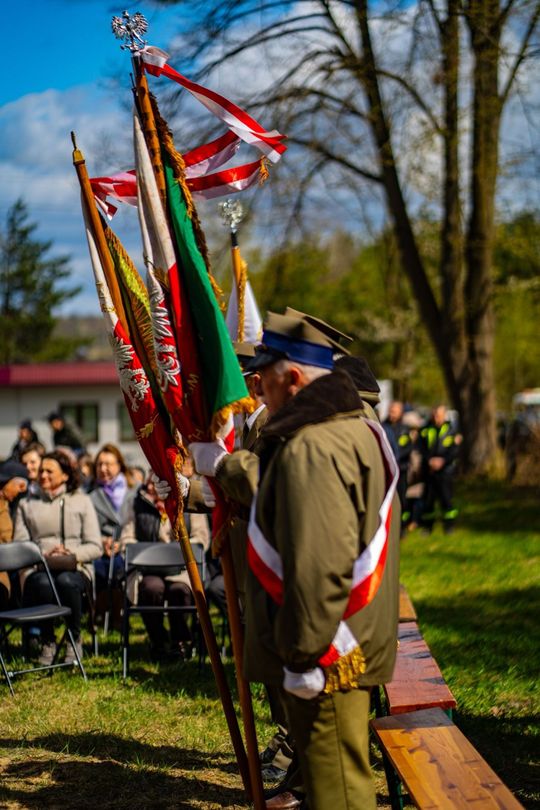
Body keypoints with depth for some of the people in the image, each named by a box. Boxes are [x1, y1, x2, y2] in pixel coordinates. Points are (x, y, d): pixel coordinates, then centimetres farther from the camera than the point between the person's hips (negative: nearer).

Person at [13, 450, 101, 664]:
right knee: (43, 584, -36)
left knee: (66, 582, -37)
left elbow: (95, 547, 8)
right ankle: (47, 642, -16)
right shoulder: (26, 505, 19)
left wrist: (73, 554, -12)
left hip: (75, 568, -1)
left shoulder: (82, 502, 16)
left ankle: (75, 640, -16)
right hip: (38, 568, 1)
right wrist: (44, 555, -12)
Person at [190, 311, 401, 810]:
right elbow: (278, 489, 28)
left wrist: (302, 655, -22)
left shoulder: (312, 448, -24)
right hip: (345, 646, 11)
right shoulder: (355, 428, 11)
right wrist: (223, 466, 35)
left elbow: (320, 569, -29)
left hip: (326, 656, -11)